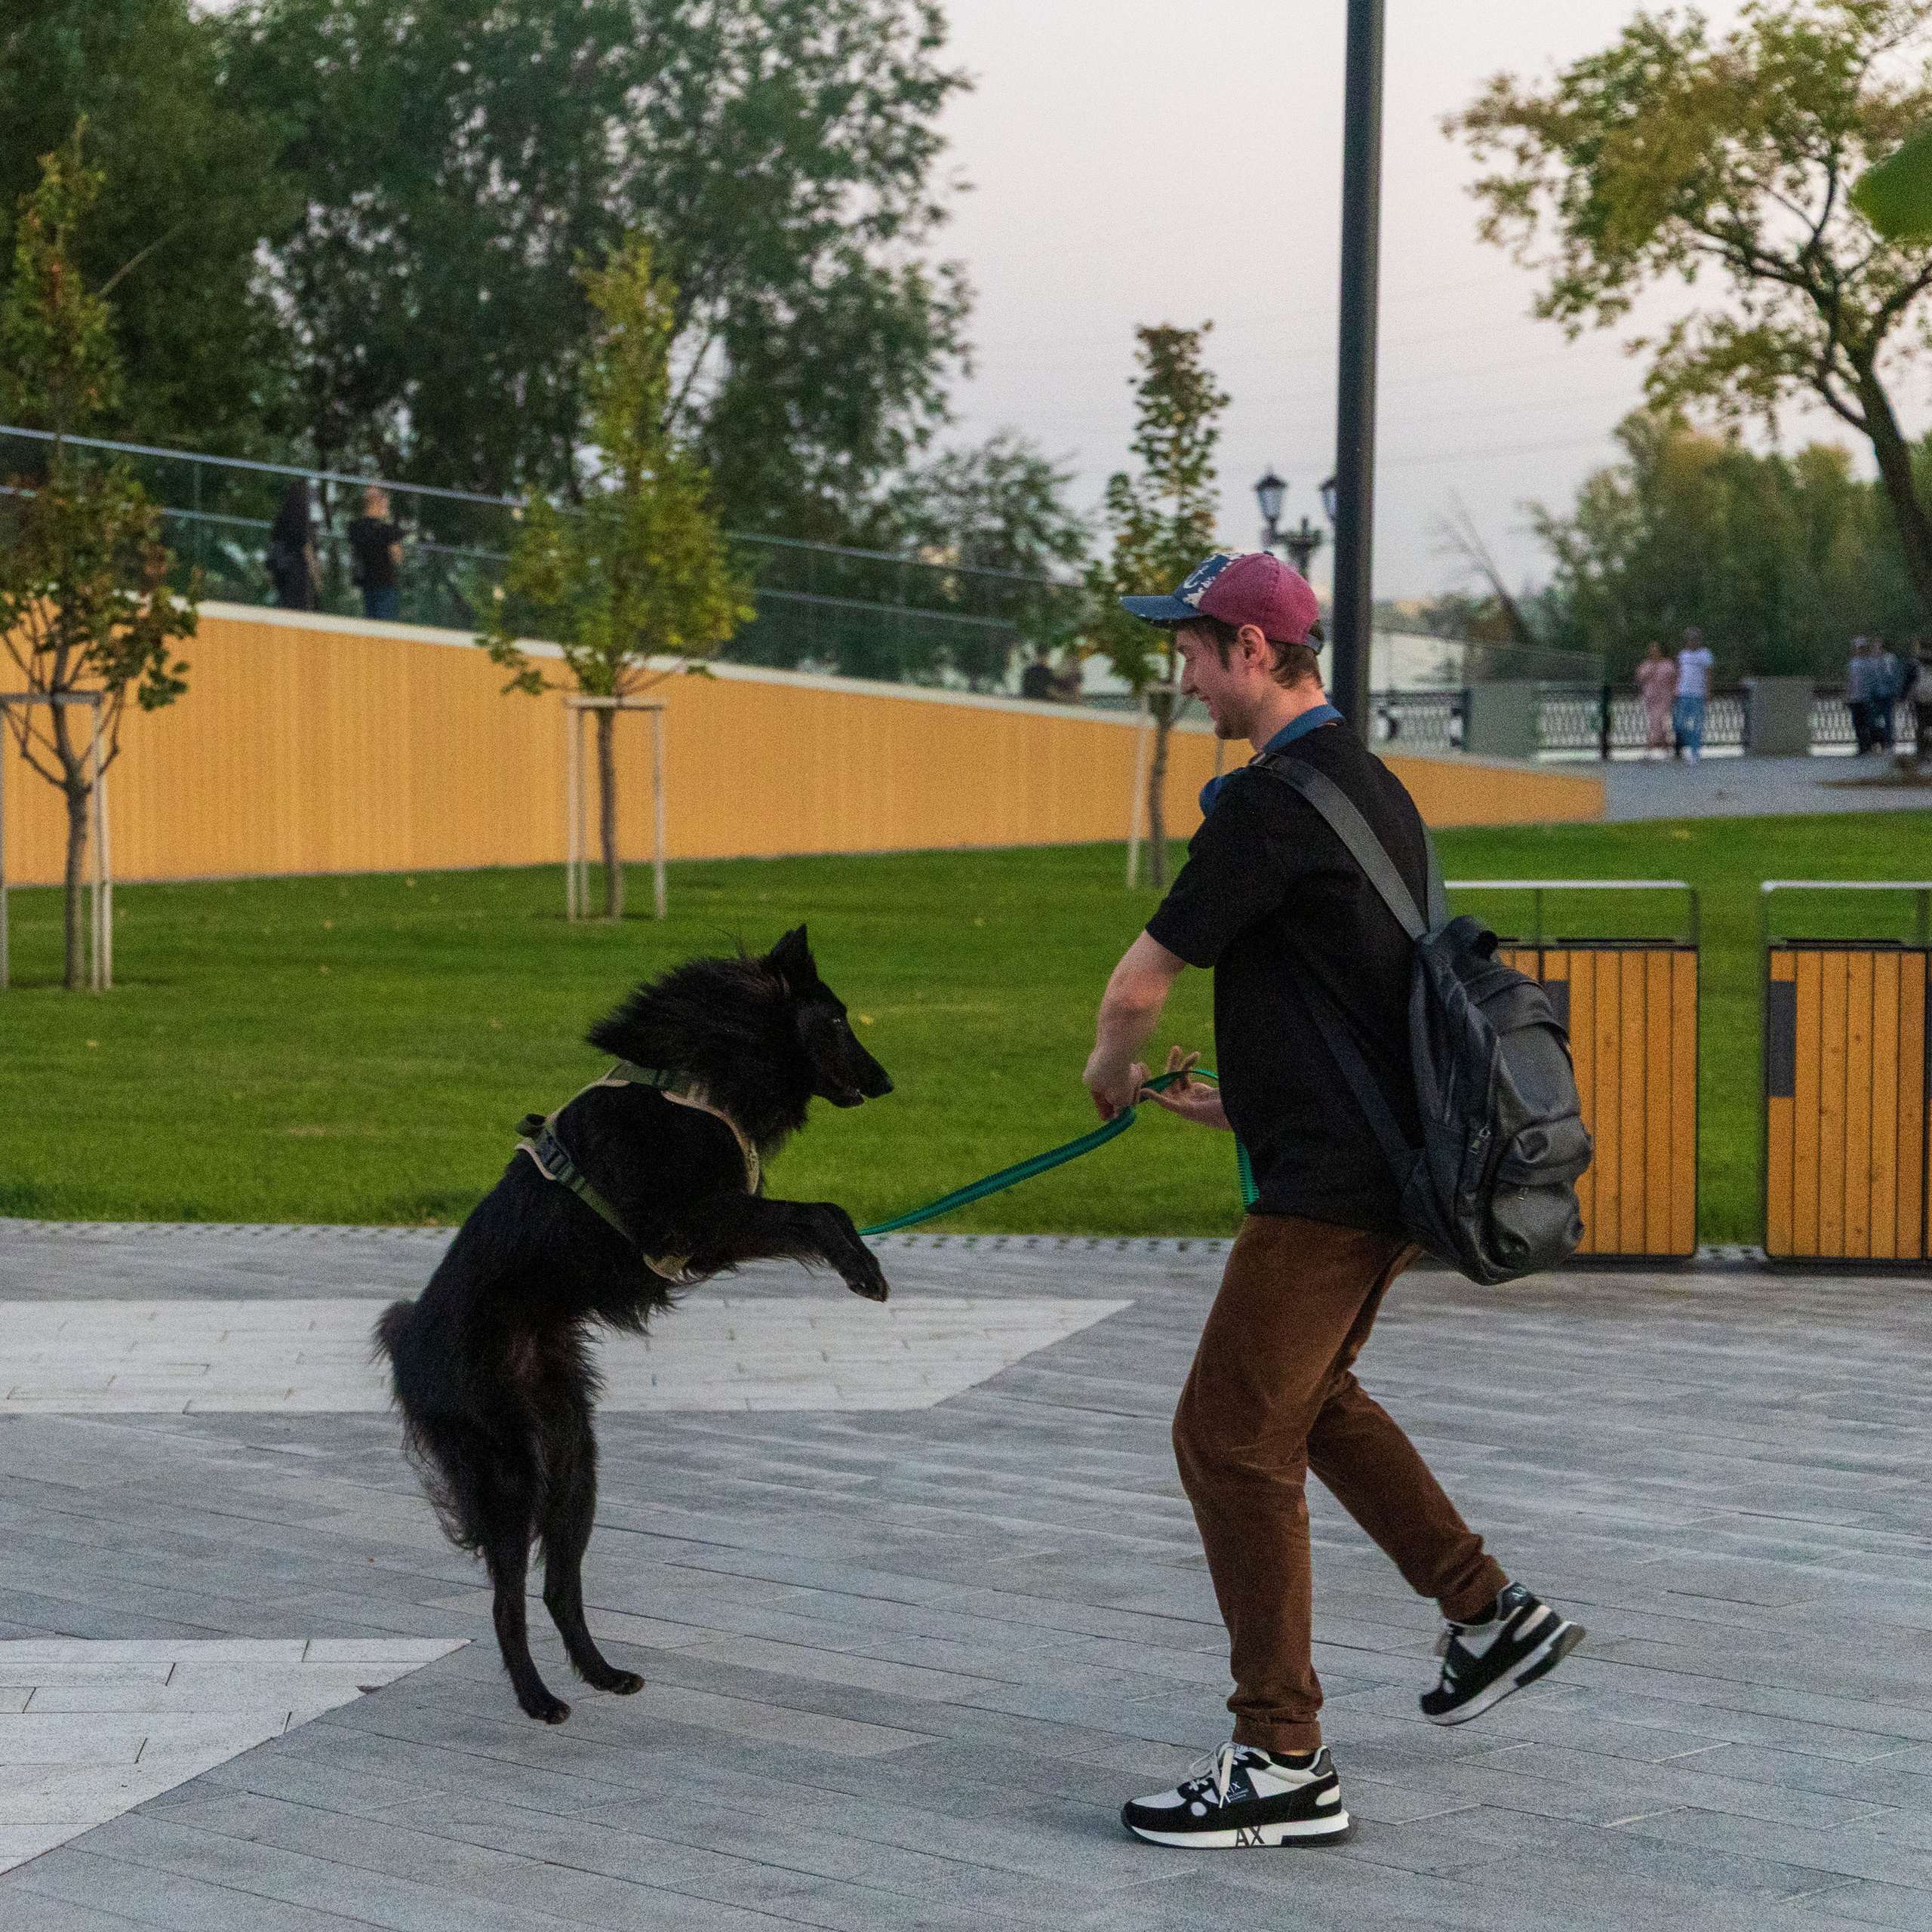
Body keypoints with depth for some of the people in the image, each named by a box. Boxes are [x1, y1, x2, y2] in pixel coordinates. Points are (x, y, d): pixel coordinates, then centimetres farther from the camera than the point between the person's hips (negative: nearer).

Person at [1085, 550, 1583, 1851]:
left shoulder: (1271, 802, -18)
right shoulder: (1372, 786, 13)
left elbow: (1141, 984, -13)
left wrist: (1112, 1071, 8)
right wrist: (1252, 1096, 29)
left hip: (1330, 1185, -10)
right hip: (1390, 1159, 10)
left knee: (1232, 1438, -5)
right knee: (1310, 1398, 26)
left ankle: (1285, 1766, -4)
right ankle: (1491, 1612, 31)